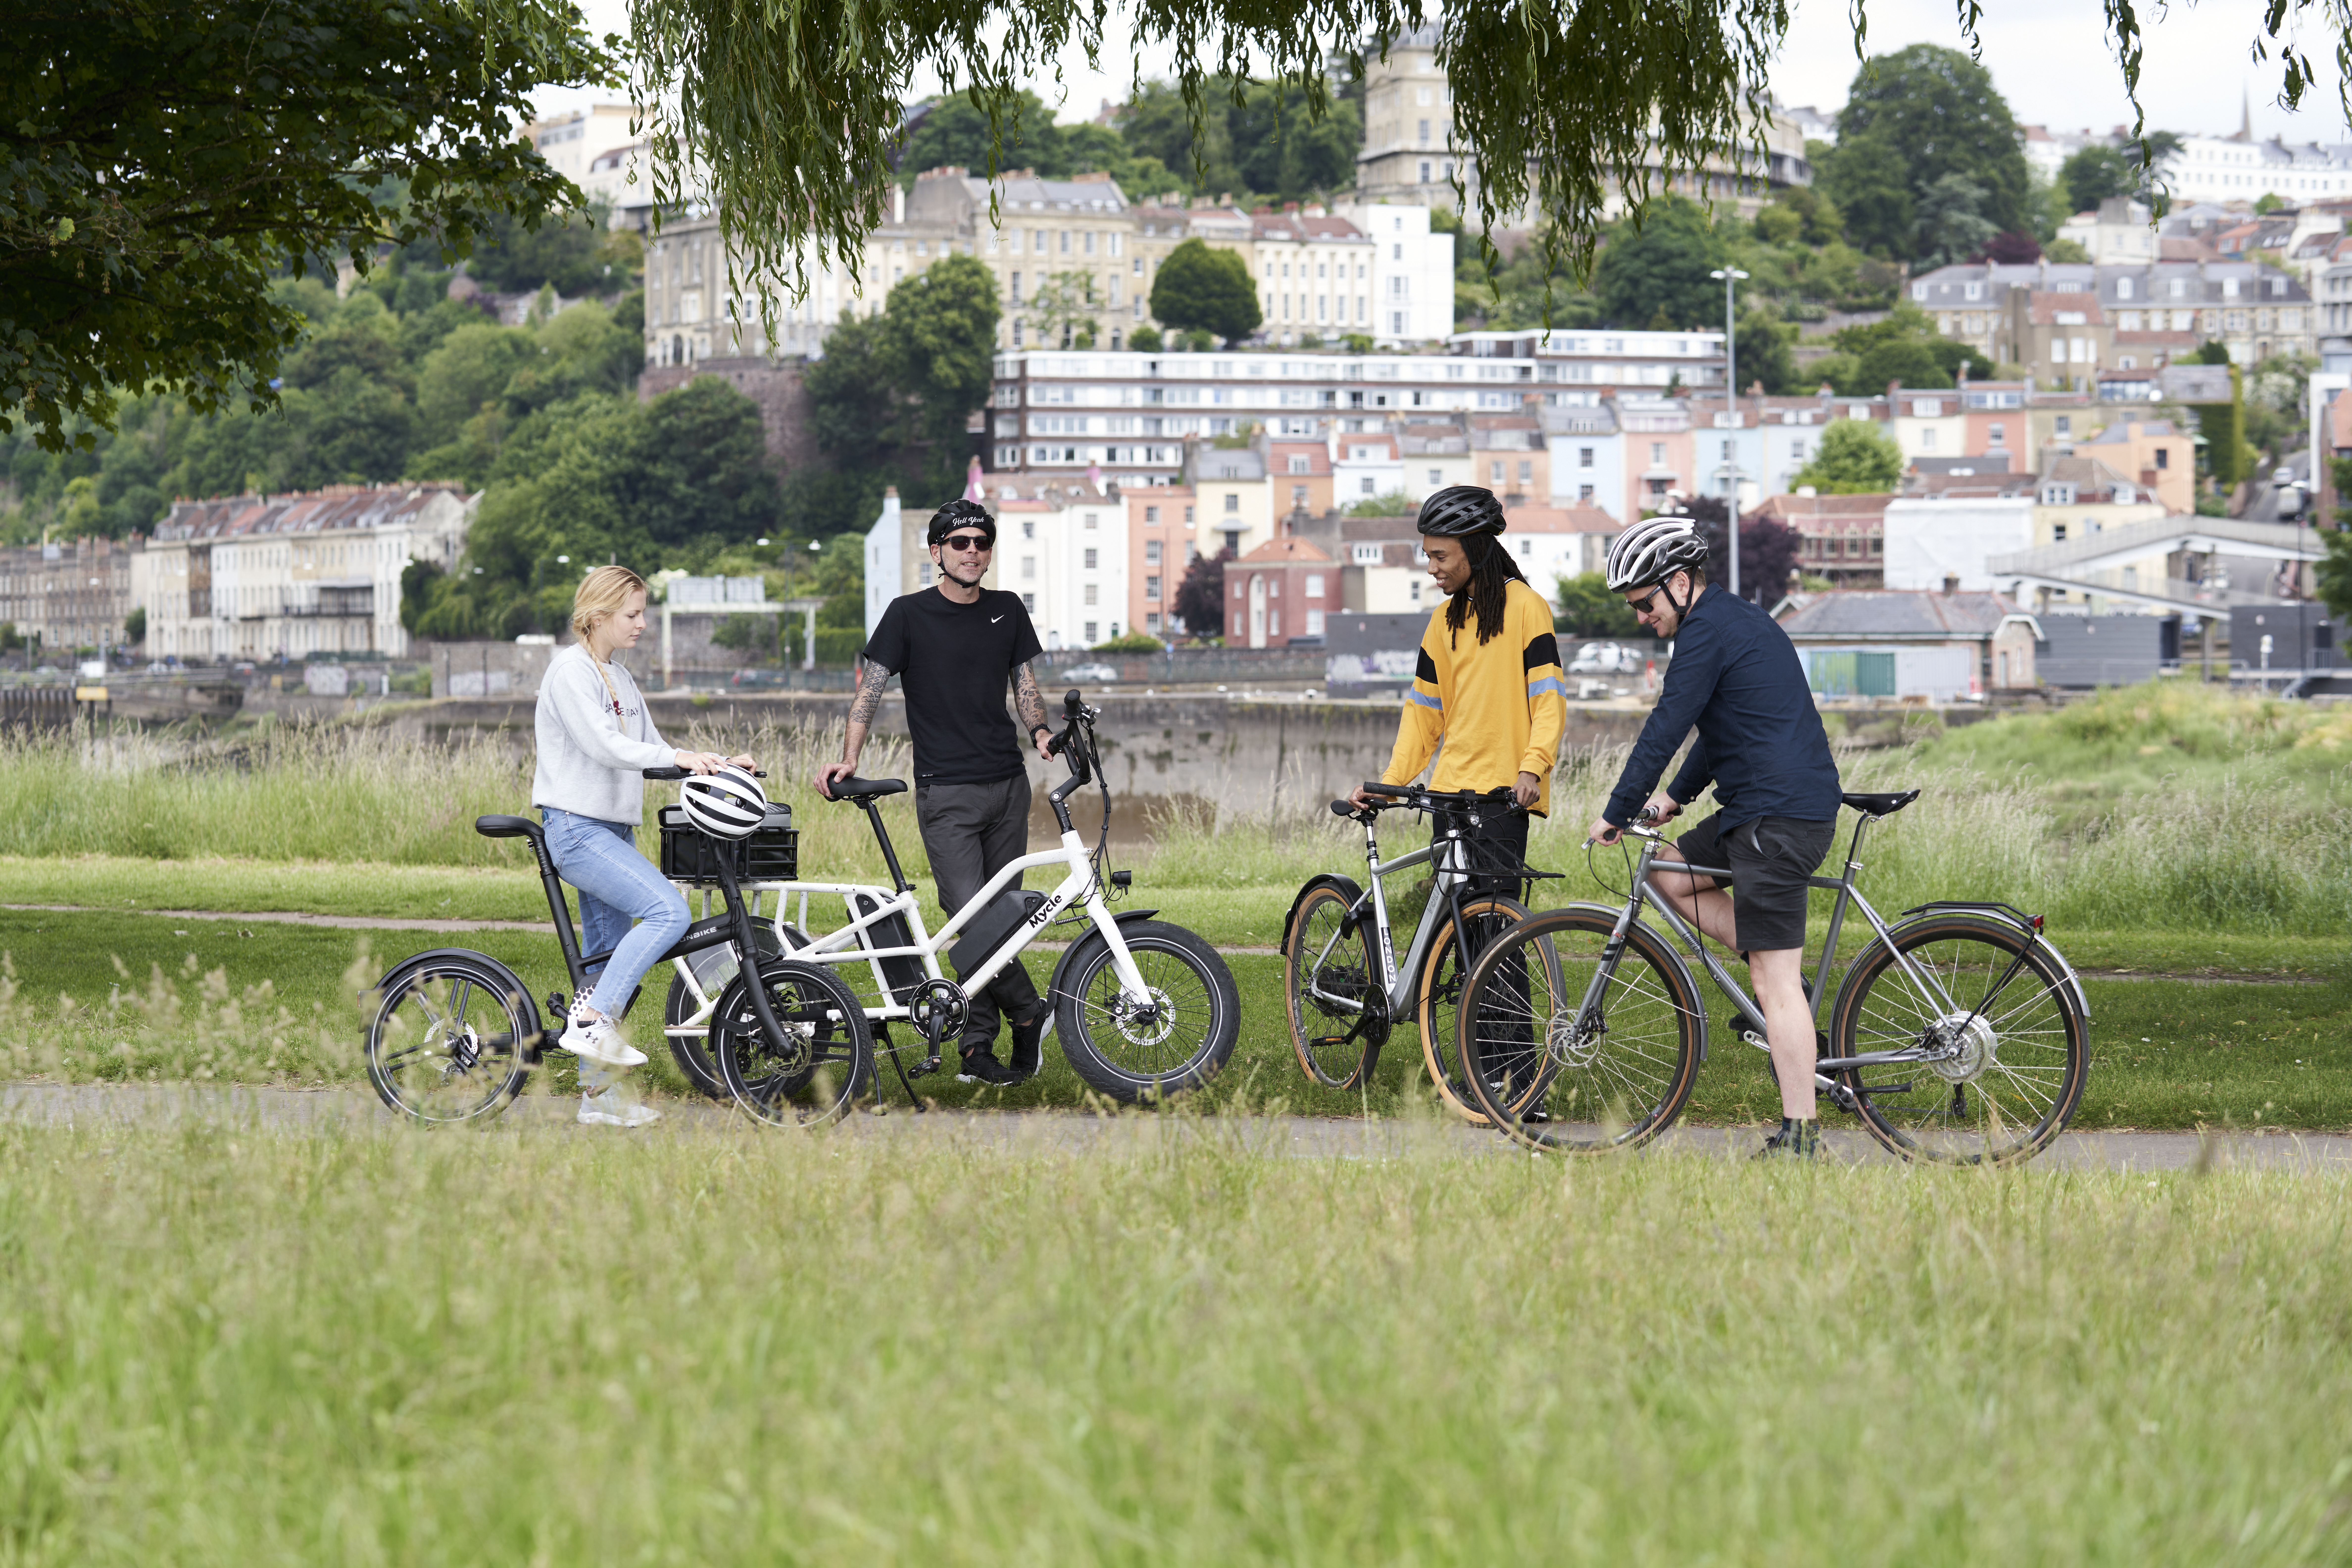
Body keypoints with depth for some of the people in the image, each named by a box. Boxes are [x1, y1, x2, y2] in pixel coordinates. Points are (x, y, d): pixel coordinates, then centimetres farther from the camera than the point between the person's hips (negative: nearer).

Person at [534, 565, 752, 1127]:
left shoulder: (619, 679, 19)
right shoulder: (571, 670, -9)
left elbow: (650, 751, 19)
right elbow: (602, 746, -21)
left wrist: (719, 764, 6)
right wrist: (678, 757, -26)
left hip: (614, 832, 9)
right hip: (577, 829, -9)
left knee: (610, 957, 8)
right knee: (668, 911, -24)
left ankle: (599, 1093, 10)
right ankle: (592, 1018, -22)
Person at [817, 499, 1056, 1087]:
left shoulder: (1007, 611, 11)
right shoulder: (910, 614, -2)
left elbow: (1024, 683, 16)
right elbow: (871, 686, -3)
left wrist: (1041, 731, -4)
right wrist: (849, 755, -17)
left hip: (1007, 785, 4)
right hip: (946, 791, -4)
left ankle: (977, 1049, 7)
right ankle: (1029, 1013, 2)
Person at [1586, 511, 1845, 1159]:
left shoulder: (1708, 631, -12)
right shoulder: (1742, 620, 20)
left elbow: (1664, 730, -13)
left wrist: (1617, 813, -6)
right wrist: (1676, 796, 25)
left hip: (1777, 817, -10)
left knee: (1775, 981, -9)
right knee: (1671, 874, 21)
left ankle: (1800, 1133, -9)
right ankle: (1788, 990, 16)